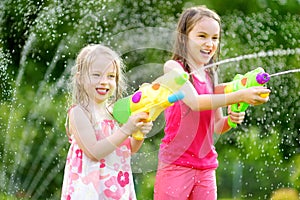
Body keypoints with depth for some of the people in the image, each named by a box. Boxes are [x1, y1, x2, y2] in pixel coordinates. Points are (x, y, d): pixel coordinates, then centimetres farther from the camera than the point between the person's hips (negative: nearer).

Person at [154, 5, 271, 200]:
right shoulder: (173, 67, -5)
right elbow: (195, 102, -21)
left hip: (206, 167, 6)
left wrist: (231, 118, -8)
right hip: (176, 163, -6)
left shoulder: (211, 76, 13)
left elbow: (217, 126, 15)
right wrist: (239, 96, -27)